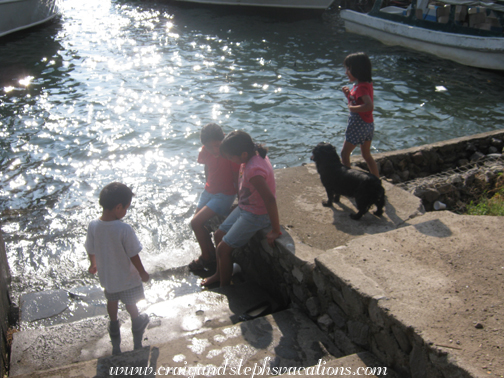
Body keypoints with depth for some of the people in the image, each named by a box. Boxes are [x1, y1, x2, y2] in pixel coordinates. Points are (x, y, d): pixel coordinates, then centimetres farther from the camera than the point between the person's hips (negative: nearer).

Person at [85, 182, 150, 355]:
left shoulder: (93, 226, -18)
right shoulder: (125, 229, -32)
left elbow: (91, 250, -3)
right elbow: (133, 255, -22)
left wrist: (93, 264, 18)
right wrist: (142, 273, -5)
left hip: (106, 276, 4)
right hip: (127, 278, -4)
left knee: (112, 302, 29)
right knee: (130, 303, 22)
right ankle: (137, 324, 45)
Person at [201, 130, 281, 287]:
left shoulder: (253, 170, -35)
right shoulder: (255, 155, -6)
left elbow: (270, 199, -37)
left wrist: (275, 231, -30)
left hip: (255, 215, -10)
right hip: (244, 208, 10)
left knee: (223, 248, -3)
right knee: (219, 234, 19)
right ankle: (219, 274, 38)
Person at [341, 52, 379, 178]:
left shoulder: (361, 87, -21)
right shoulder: (367, 84, 8)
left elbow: (369, 106, -36)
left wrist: (352, 108, -25)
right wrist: (348, 94, 3)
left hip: (359, 125, -10)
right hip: (368, 124, 10)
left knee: (345, 153, 2)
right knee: (367, 155, 19)